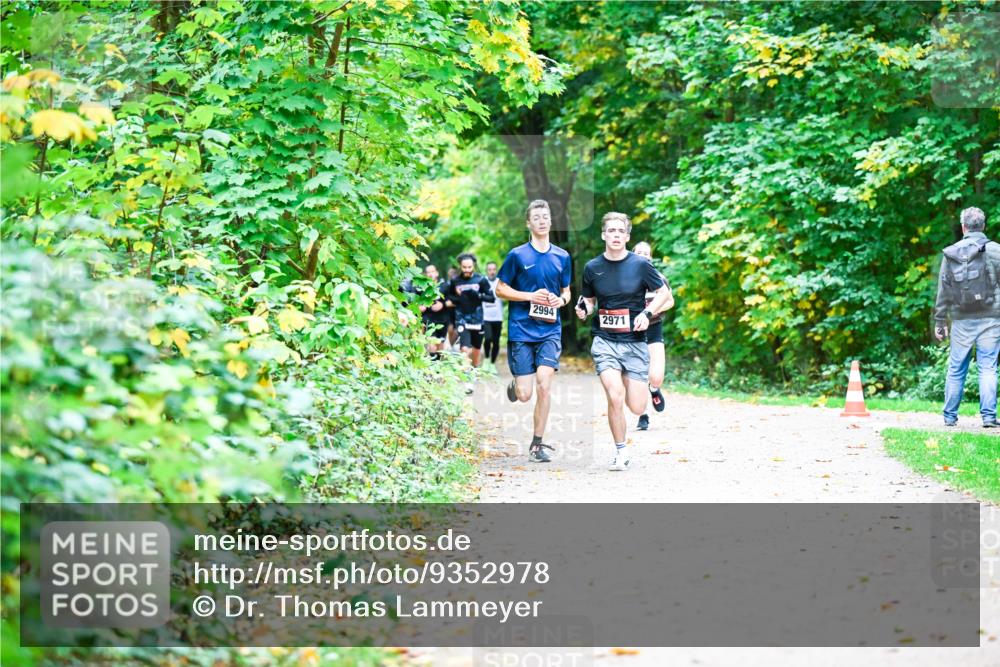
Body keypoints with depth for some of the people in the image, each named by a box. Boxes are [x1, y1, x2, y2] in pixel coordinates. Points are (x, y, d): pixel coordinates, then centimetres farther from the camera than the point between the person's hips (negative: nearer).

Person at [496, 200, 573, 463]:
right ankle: (514, 385, 36)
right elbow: (500, 289, 2)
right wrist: (530, 296, -12)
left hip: (550, 330, 2)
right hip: (520, 330, -2)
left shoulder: (562, 257, 8)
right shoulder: (517, 255, -1)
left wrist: (561, 300, -4)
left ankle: (536, 446, -3)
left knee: (544, 383, -14)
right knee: (524, 395, -3)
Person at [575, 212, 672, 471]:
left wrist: (647, 313, -10)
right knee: (615, 398, -19)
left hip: (635, 342, 0)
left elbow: (663, 293, 6)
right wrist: (585, 309, -7)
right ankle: (621, 452, 1)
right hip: (605, 341, 0)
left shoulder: (640, 264, -3)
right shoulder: (592, 267, 2)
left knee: (637, 408, -2)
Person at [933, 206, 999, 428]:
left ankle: (950, 416, 13)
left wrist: (940, 321, 13)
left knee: (955, 369, 9)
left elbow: (943, 291, 8)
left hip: (961, 320, 2)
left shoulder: (950, 254, 6)